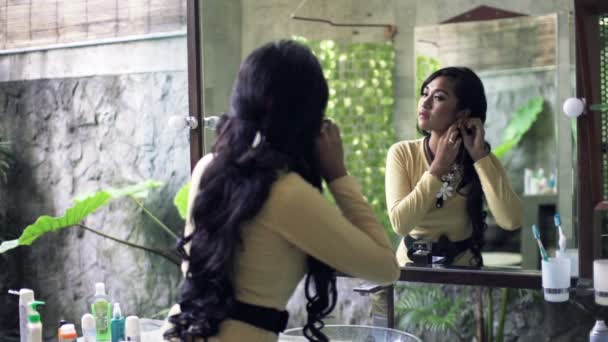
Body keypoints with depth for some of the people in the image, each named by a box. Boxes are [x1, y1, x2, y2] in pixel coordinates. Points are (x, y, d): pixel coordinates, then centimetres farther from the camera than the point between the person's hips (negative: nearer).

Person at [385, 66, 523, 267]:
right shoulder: (402, 153, -6)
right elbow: (400, 223, -17)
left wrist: (479, 157, -16)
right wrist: (438, 168, -17)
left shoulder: (483, 159, -3)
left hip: (462, 267, 1)